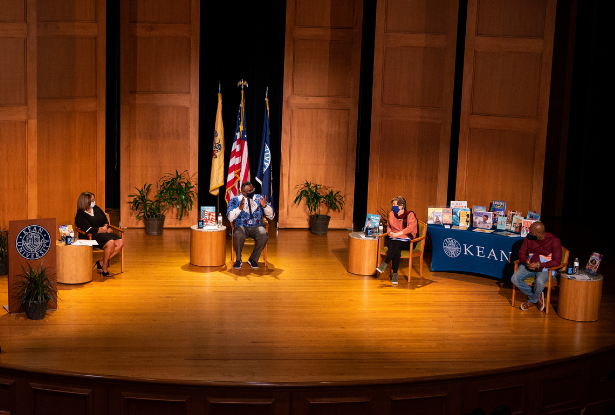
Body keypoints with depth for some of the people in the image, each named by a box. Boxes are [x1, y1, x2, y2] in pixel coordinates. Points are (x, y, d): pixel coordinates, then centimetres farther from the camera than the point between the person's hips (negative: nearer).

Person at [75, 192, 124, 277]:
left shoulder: (96, 208, 17)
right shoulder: (80, 215, -5)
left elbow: (106, 221, 21)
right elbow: (89, 230, -14)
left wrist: (106, 227, -2)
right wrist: (102, 229, -6)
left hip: (104, 234, 8)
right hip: (93, 236, -8)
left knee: (120, 243, -18)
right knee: (110, 243, -35)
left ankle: (101, 262, -10)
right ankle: (104, 268, -17)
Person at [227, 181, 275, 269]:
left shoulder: (259, 198, 10)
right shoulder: (235, 200, 4)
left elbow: (271, 216, 6)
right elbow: (230, 218, -9)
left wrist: (265, 206, -14)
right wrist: (240, 208, -23)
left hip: (257, 226, 1)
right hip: (241, 226, -1)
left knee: (264, 236, -33)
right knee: (238, 236, -37)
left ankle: (253, 259, -10)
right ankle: (238, 260, -9)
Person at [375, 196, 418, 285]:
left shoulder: (410, 215, -3)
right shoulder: (391, 214, 12)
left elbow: (411, 228, -17)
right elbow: (388, 226, 26)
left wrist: (397, 234, -23)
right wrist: (389, 232, 1)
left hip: (406, 242, -3)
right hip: (393, 240, 3)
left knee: (396, 243, -38)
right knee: (396, 251, -33)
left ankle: (384, 265, -39)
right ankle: (395, 275, -36)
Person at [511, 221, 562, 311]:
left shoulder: (554, 240, -11)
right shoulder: (529, 238, -1)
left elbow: (557, 261, -11)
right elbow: (522, 252, 9)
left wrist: (539, 265, -23)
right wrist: (526, 261, -16)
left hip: (544, 268, -4)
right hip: (528, 265, 4)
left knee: (539, 282, -37)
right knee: (514, 279, -23)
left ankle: (531, 300, -3)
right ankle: (537, 297, -4)